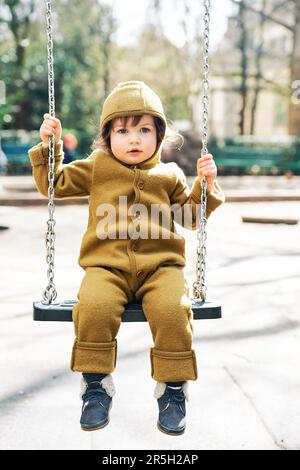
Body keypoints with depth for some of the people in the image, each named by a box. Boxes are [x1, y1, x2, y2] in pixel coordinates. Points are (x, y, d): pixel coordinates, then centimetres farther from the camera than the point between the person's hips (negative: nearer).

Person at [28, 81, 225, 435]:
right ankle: (96, 385, -11)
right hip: (106, 265, 0)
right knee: (94, 307, -32)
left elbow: (189, 217, 25)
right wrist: (49, 145, 13)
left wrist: (206, 185, 12)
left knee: (172, 310, -30)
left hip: (160, 264, 1)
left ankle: (173, 386, -10)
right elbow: (53, 183, 22)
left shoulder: (170, 175, 19)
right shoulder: (96, 167, 18)